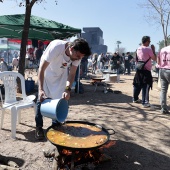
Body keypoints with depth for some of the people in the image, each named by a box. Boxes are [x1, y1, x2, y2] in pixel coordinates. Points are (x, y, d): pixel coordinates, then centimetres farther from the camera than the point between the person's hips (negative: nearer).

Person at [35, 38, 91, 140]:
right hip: (46, 73, -3)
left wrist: (67, 89, -32)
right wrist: (41, 89, -40)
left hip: (61, 75, 3)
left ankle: (56, 126, 17)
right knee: (41, 99, -3)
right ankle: (39, 127, 12)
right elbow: (42, 69, -34)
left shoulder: (77, 55, -24)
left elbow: (72, 74, -16)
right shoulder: (56, 47, -38)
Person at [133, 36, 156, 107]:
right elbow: (154, 58, -5)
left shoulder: (138, 49, 9)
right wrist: (153, 50, 3)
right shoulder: (148, 49, -12)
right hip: (146, 70, -8)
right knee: (145, 86, -6)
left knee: (137, 85, 16)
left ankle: (135, 98, 27)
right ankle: (145, 102, -6)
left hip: (139, 69, 8)